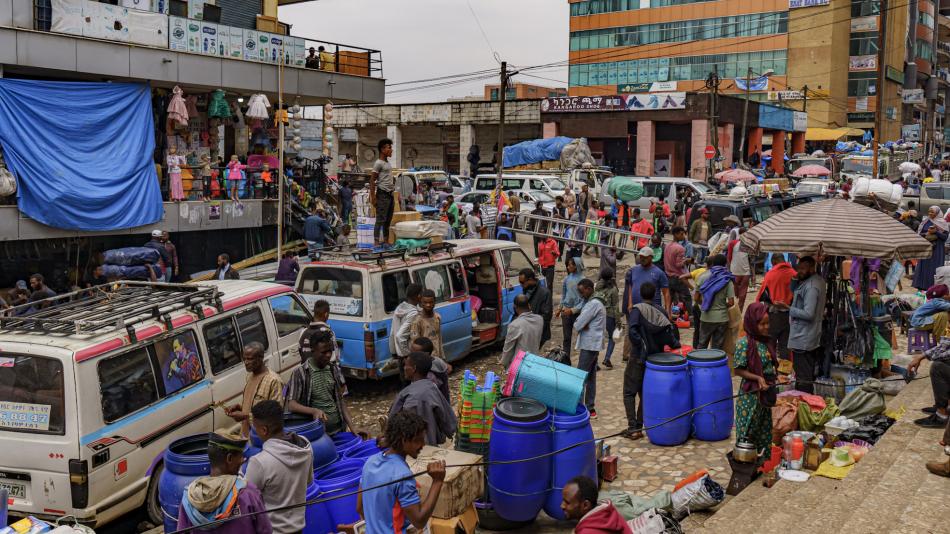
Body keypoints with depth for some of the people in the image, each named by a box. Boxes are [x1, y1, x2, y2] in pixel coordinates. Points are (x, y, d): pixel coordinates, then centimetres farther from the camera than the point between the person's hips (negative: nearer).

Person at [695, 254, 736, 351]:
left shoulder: (703, 277, -3)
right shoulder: (727, 281, -7)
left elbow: (696, 298, 1)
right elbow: (731, 302, -11)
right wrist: (723, 306, 9)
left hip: (706, 317, 1)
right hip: (721, 318, -1)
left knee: (702, 344, 16)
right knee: (717, 347, 8)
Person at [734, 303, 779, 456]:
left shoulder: (767, 341, 4)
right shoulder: (744, 343, -15)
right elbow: (738, 370, -13)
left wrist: (775, 375, -2)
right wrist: (758, 378, -22)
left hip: (766, 393, 6)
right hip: (750, 394, -6)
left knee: (764, 431, 15)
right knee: (747, 432, 3)